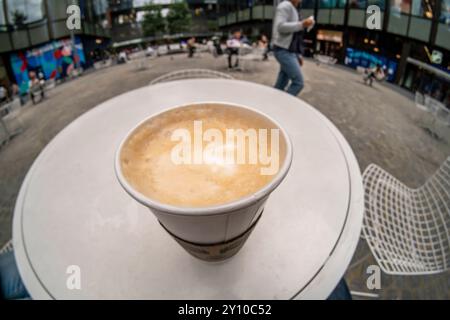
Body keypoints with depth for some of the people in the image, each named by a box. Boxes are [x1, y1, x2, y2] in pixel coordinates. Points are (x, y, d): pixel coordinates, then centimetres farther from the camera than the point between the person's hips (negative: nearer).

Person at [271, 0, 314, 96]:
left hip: (290, 51, 10)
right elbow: (280, 26, -23)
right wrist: (302, 24, -26)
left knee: (281, 84, 9)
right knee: (298, 82, -14)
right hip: (284, 51, -10)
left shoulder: (294, 10, 23)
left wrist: (298, 55, 21)